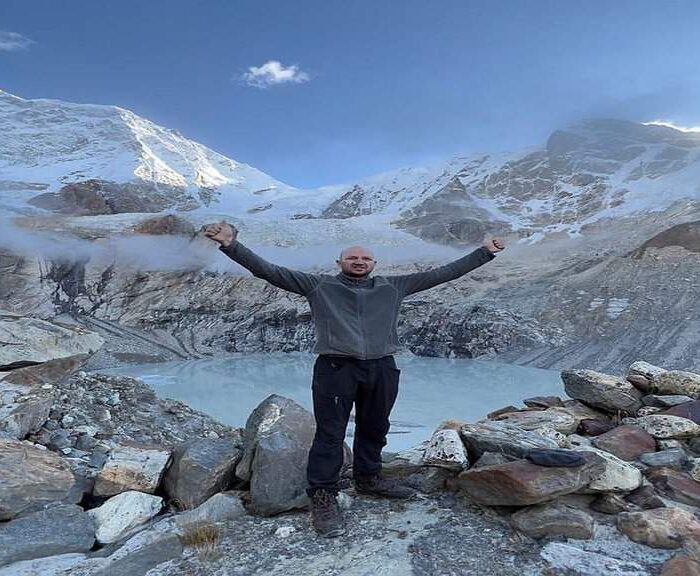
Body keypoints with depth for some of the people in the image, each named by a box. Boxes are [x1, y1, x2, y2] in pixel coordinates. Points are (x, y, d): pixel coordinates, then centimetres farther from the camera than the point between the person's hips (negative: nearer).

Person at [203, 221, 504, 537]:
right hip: (336, 368, -4)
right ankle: (323, 497, 14)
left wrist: (485, 252, 14)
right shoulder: (319, 285, 4)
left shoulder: (392, 286, 12)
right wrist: (230, 244, -13)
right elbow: (269, 270, -2)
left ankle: (368, 478, 40)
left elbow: (441, 273, 14)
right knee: (330, 434, -1)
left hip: (382, 368, 4)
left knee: (374, 429, 17)